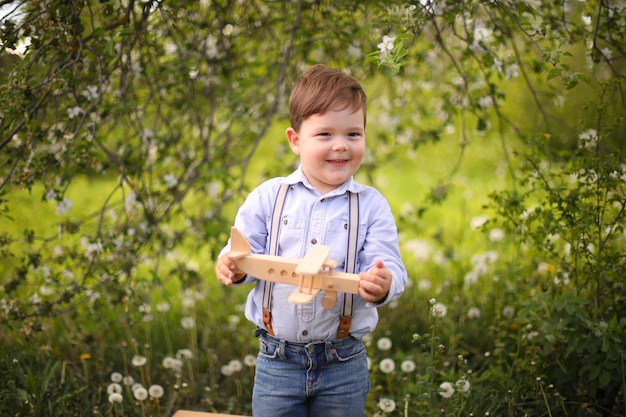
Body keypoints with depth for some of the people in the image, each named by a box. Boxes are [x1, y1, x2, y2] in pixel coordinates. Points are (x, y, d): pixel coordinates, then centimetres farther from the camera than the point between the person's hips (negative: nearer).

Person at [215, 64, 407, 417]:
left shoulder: (372, 205, -3)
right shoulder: (268, 197, -1)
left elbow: (391, 268, -10)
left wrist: (383, 285, -33)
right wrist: (234, 266, -25)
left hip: (343, 363, 0)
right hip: (277, 360, 0)